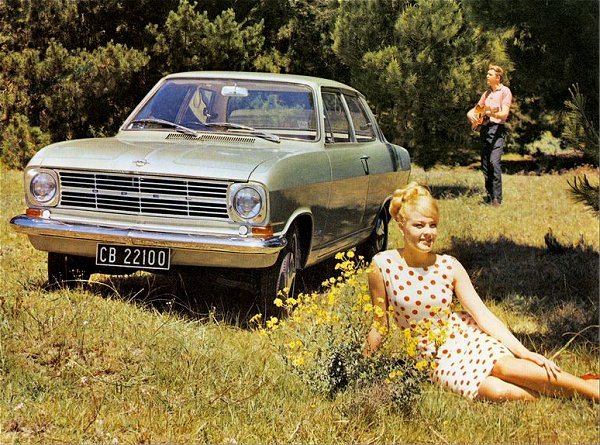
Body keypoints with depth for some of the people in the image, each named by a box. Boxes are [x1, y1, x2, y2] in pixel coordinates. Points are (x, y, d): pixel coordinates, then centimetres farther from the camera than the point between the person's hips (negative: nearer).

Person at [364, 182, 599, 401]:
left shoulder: (449, 267, -6)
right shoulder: (383, 265, -11)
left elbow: (483, 314, -9)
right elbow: (380, 326, 0)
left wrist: (523, 352, -17)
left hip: (467, 337, 1)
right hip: (437, 358, -1)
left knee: (507, 366, -32)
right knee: (496, 391, -30)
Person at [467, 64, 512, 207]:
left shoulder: (505, 91, -2)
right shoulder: (487, 93, 21)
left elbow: (505, 114, -12)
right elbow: (475, 109, 28)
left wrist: (493, 113, -31)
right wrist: (471, 114, 5)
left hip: (497, 129, -8)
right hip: (484, 129, 8)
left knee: (494, 162, -20)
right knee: (485, 165, 5)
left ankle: (497, 199, -21)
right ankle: (489, 196, 12)